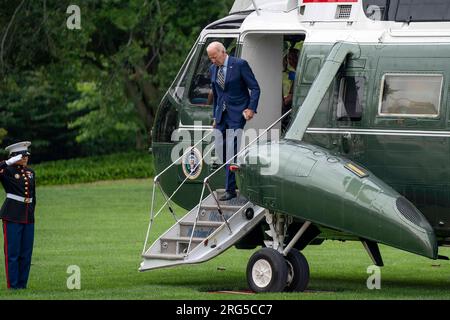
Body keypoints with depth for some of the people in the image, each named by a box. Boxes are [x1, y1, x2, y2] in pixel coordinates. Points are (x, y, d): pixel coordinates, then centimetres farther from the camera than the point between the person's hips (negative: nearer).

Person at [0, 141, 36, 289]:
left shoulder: (30, 172, 13)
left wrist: (31, 212, 17)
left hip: (28, 217, 6)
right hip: (12, 217, -6)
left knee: (26, 253, 7)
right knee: (12, 253, -3)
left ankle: (22, 284, 14)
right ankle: (13, 285, 2)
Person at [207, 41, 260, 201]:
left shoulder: (240, 64, -10)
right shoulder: (213, 68, 10)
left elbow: (255, 88, -7)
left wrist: (251, 108, -17)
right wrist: (215, 117, 18)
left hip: (237, 113, -7)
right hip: (222, 113, 7)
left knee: (231, 150, -11)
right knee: (220, 148, 3)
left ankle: (230, 190, -10)